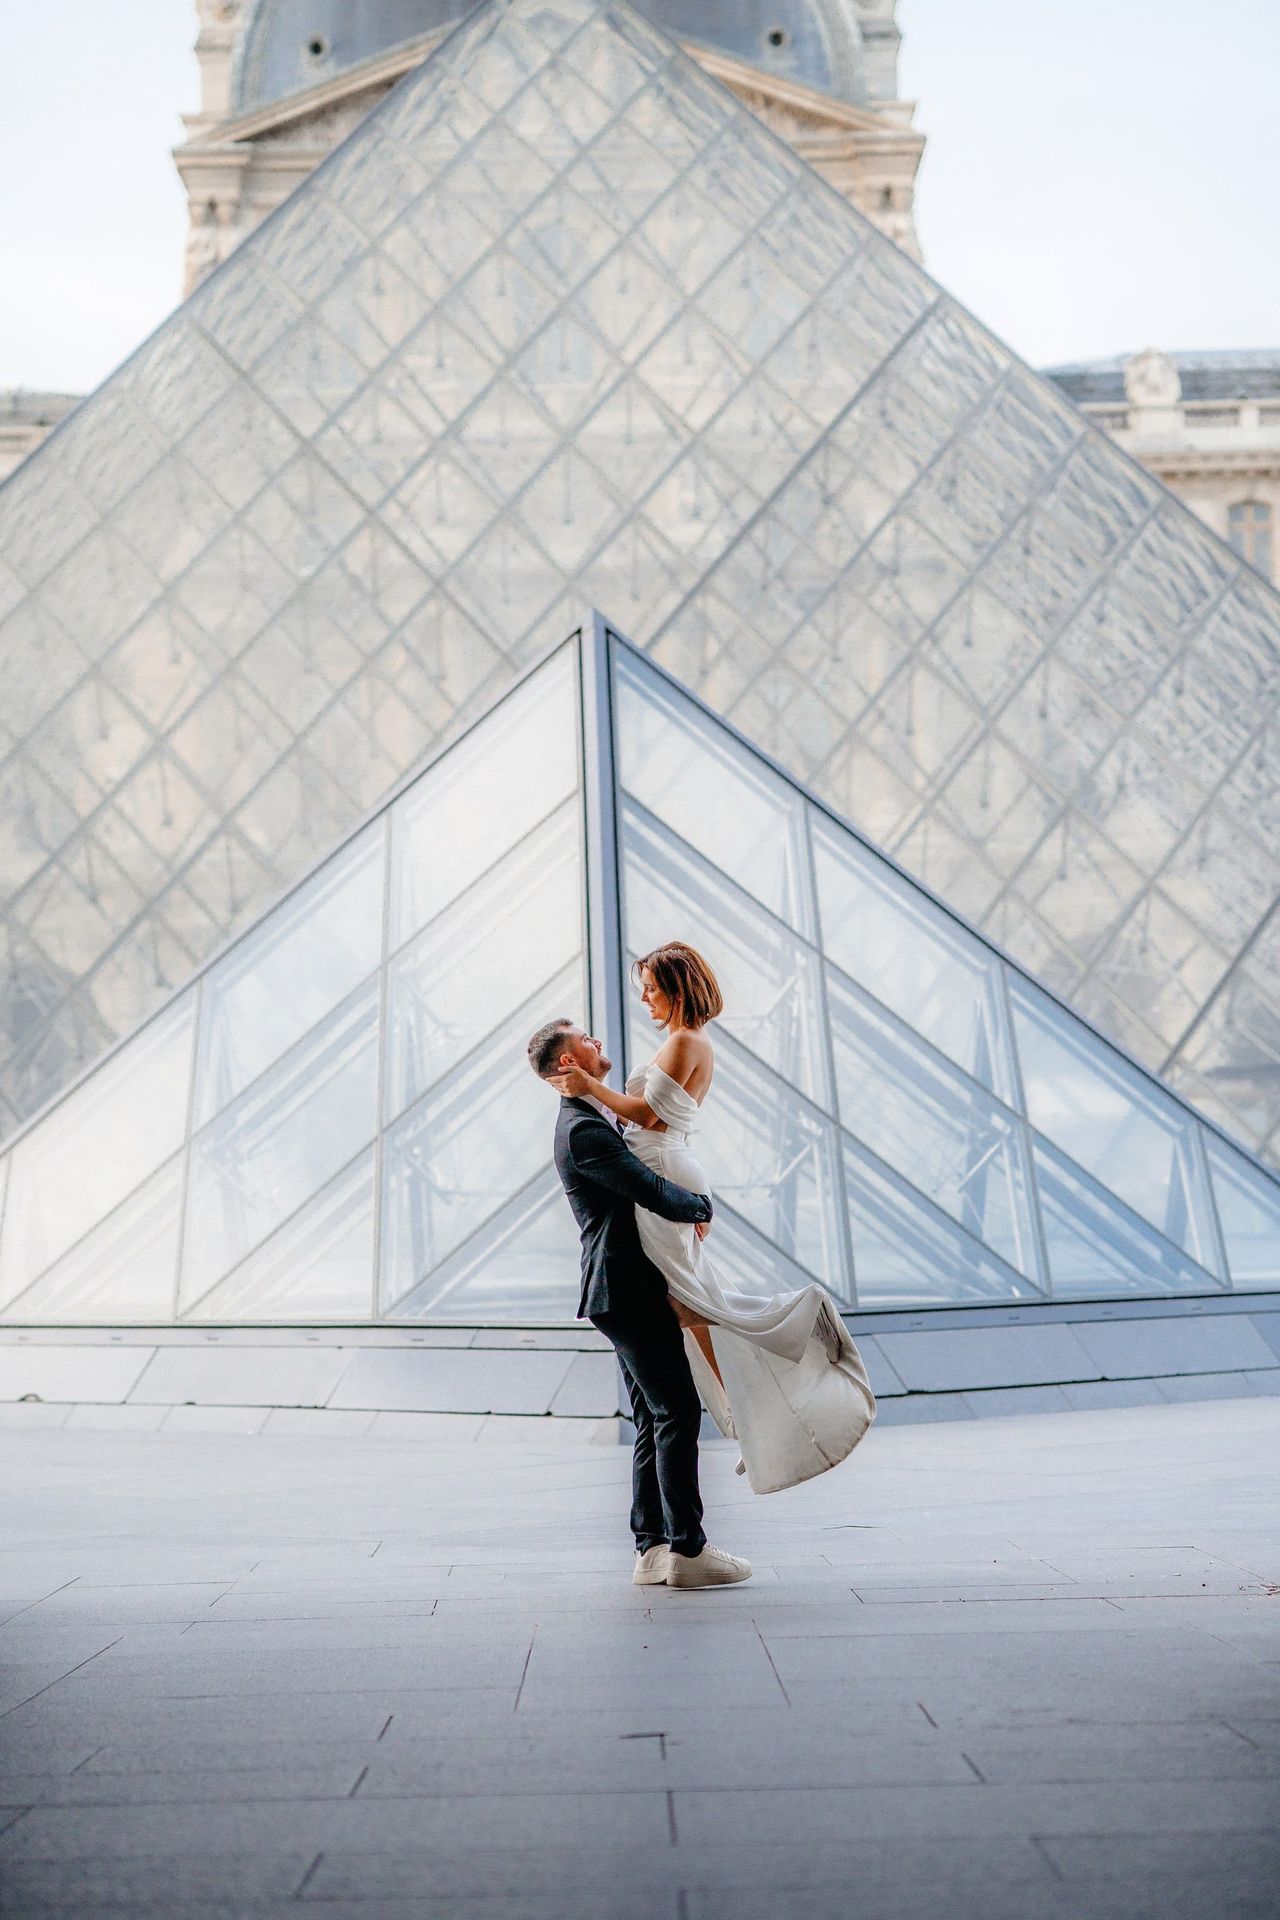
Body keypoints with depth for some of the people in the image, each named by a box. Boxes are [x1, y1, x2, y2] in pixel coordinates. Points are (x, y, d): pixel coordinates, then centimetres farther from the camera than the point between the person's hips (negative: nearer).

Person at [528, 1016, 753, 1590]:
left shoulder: (594, 1121, 18)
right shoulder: (583, 1131, -15)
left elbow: (642, 1186, 23)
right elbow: (654, 1192, -21)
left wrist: (686, 1208, 4)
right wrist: (702, 1207, -3)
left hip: (626, 1291, 10)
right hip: (627, 1290, -10)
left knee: (655, 1422, 12)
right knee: (677, 1412, -8)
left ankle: (653, 1550, 16)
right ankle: (688, 1548, -3)